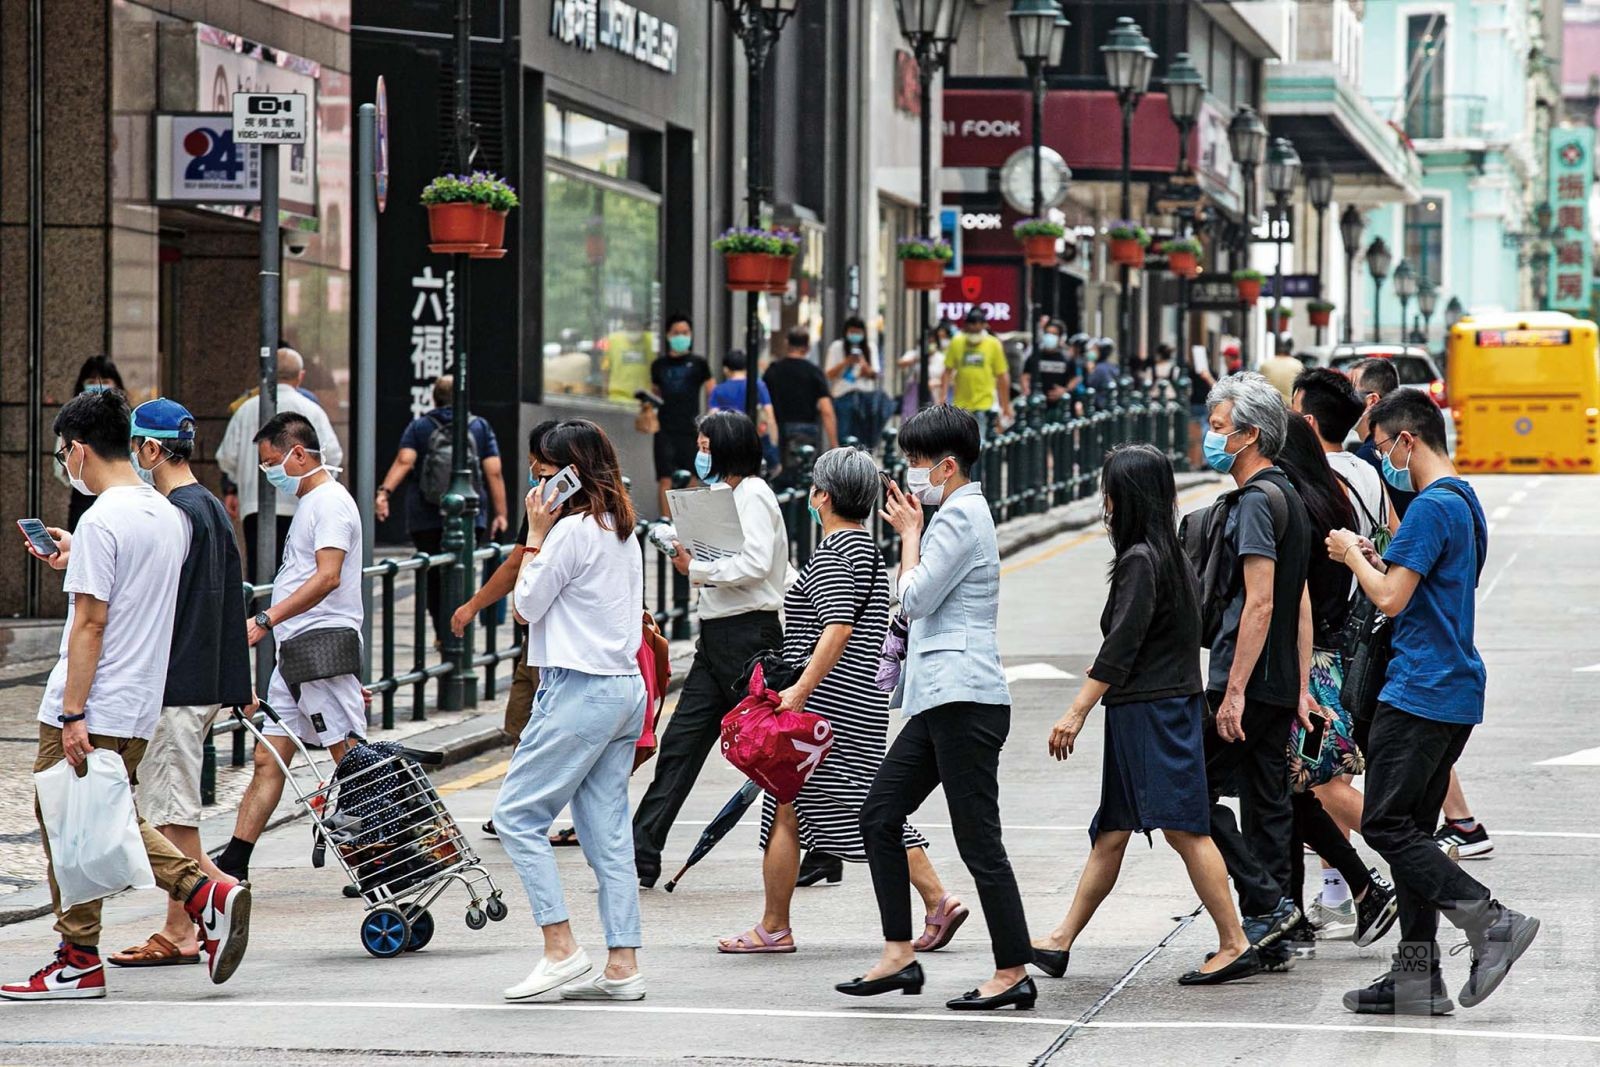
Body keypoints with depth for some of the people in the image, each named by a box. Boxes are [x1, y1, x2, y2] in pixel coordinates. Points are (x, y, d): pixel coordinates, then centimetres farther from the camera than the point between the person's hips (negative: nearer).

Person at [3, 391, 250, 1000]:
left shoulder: (101, 521, -16)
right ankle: (206, 894, 2)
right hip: (140, 707, 9)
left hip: (89, 713, -9)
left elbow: (90, 624, -19)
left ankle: (79, 962, 6)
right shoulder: (168, 516, 10)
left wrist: (73, 715, -19)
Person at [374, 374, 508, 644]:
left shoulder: (419, 427, 8)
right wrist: (500, 513, 1)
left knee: (434, 578, 15)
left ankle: (442, 633, 23)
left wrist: (385, 492, -20)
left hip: (425, 520, 1)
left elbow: (404, 461, -10)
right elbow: (494, 473, 0)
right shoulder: (480, 427, 8)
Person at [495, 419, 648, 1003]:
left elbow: (527, 604, -6)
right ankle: (622, 965, 5)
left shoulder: (573, 530, -13)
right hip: (626, 687, 9)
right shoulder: (624, 531, 14)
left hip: (579, 690, -9)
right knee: (607, 828, 8)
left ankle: (561, 948, -11)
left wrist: (535, 535, 1)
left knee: (517, 813, -4)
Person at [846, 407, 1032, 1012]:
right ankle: (899, 955, 9)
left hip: (964, 700, -11)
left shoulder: (959, 518, -12)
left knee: (977, 839, -7)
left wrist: (910, 535, -1)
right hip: (940, 699, 11)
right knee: (879, 814, 9)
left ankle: (1013, 972, -3)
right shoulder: (961, 514, 20)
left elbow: (915, 598, -13)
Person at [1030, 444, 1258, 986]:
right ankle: (1061, 941, 18)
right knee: (1111, 831, 12)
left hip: (1152, 712, -10)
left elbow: (1121, 647, -18)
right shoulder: (1173, 556, 13)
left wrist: (1077, 712, -17)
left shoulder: (1140, 561, -14)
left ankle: (1234, 945, -8)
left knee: (1183, 828, -9)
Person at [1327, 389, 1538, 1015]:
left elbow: (1390, 598, -20)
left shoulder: (1431, 506, -15)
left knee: (1386, 826, -8)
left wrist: (1353, 555, -3)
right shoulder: (1464, 503, 17)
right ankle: (1417, 976, 10)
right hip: (1455, 692, 10)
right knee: (1410, 829, 11)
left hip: (1419, 695, -10)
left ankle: (1493, 922, -13)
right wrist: (1373, 559, 14)